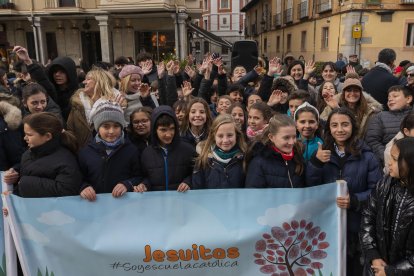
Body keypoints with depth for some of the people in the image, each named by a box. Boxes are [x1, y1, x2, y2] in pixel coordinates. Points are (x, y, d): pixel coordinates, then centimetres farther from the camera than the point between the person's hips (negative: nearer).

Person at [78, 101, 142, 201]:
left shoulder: (132, 150, 5)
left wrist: (127, 185, -11)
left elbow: (139, 177, 7)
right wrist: (84, 187, -8)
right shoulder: (85, 152, 8)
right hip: (95, 203, 0)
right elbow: (80, 180, 12)